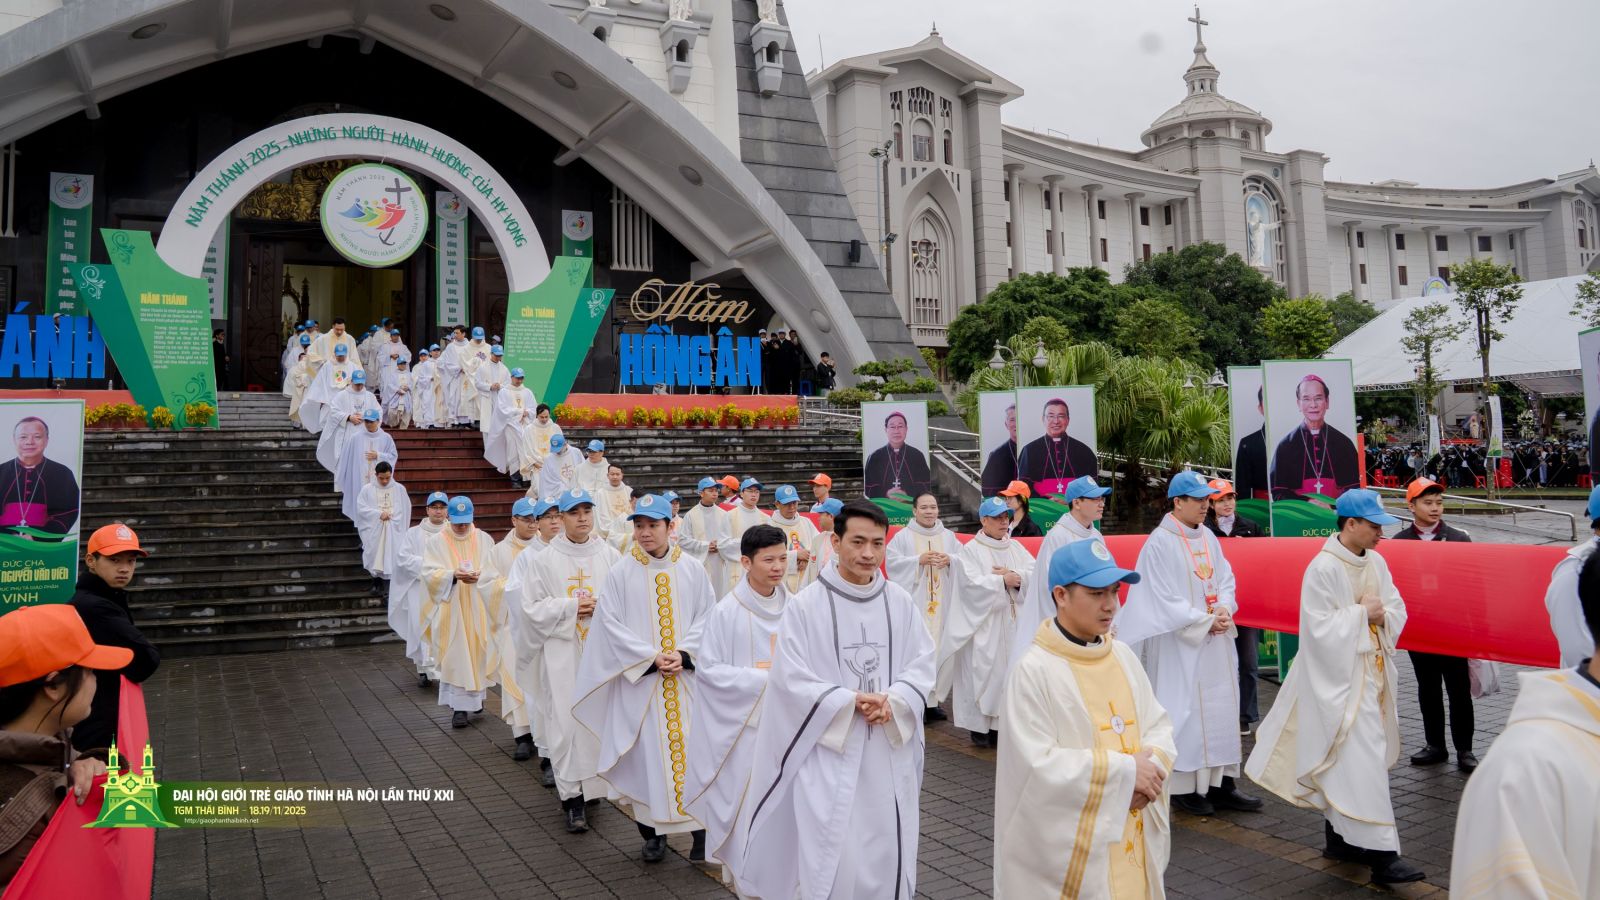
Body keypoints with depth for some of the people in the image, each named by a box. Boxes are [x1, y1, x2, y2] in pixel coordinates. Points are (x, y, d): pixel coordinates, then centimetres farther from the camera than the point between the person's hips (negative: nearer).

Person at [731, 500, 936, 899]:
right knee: (832, 858, -1)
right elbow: (791, 679, -10)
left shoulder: (901, 603, 2)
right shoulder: (804, 605, -10)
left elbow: (922, 665, 4)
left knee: (888, 854, 12)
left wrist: (892, 702, -14)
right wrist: (852, 702, -17)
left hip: (891, 751, 4)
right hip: (830, 751, -4)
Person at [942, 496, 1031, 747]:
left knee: (1009, 671, 4)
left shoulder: (1016, 548, 13)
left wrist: (1015, 576, -15)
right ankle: (979, 726, 4)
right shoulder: (971, 550, -4)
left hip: (1012, 622, 5)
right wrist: (1004, 581, -11)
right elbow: (972, 584, -15)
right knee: (982, 671, -5)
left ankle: (1001, 723, 12)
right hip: (983, 623, -5)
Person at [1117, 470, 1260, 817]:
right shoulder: (1160, 543, -13)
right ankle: (1183, 787, 9)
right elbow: (1165, 599, -15)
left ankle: (1221, 784, 18)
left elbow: (1225, 578, 11)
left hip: (1216, 639, 7)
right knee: (1183, 710, -1)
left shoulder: (1209, 538, 9)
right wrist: (1205, 621, -14)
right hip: (1180, 642, -7)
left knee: (1221, 708, 10)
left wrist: (1224, 608, -8)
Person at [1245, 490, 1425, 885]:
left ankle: (1340, 836, 27)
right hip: (1341, 676, -8)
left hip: (1374, 671, 8)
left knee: (1346, 761, 16)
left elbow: (1397, 609, 11)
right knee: (1363, 759, -9)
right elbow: (1320, 628, -19)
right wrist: (1362, 614, -13)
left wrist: (1382, 616, -10)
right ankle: (1381, 853, -5)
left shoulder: (1376, 562, 7)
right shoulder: (1323, 568, -17)